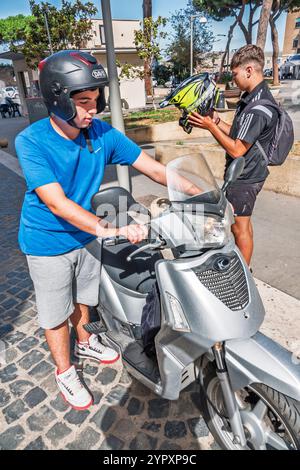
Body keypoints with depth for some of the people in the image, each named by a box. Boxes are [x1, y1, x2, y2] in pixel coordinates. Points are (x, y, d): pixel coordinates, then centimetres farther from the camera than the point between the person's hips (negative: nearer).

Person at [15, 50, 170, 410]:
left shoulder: (102, 133, -12)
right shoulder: (30, 142, -23)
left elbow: (153, 168, -11)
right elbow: (57, 204, -32)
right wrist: (111, 229, -45)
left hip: (86, 235, 4)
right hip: (48, 244, -3)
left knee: (82, 297, 24)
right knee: (56, 312, 12)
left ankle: (85, 343, 53)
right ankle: (64, 373, 38)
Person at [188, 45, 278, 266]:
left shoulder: (257, 109, -25)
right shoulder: (252, 97, 7)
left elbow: (237, 150, -24)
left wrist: (210, 126, -19)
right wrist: (217, 121, 1)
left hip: (244, 177, -10)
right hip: (246, 173, 10)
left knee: (239, 227, 3)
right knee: (244, 223, 20)